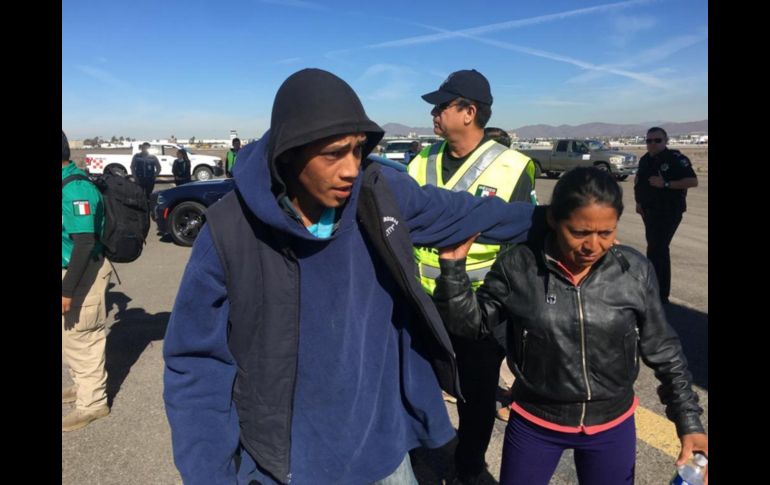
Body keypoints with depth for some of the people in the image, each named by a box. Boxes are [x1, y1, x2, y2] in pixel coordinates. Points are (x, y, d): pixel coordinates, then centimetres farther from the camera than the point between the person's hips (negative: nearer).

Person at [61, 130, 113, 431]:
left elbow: (85, 243, -26)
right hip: (73, 270, 10)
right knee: (70, 337, 23)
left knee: (80, 338, 3)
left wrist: (68, 290, -24)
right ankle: (82, 385, 42)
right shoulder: (67, 184, 8)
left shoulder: (75, 189, -23)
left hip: (83, 274, -10)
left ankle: (92, 403, 18)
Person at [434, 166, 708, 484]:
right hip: (535, 423, -1)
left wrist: (689, 422, 3)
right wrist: (453, 265, -21)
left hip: (613, 425, 1)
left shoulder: (636, 271, -12)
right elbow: (471, 322, -7)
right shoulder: (517, 267, -17)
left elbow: (663, 351, -1)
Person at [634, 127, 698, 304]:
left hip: (669, 212, -8)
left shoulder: (676, 158, -14)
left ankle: (659, 294, -4)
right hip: (649, 211, 8)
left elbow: (693, 181, -20)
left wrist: (665, 184, -27)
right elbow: (638, 179, 23)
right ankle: (659, 291, 30)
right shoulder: (645, 159, 7)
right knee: (658, 249, 17)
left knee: (656, 250, -12)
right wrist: (638, 201, 13)